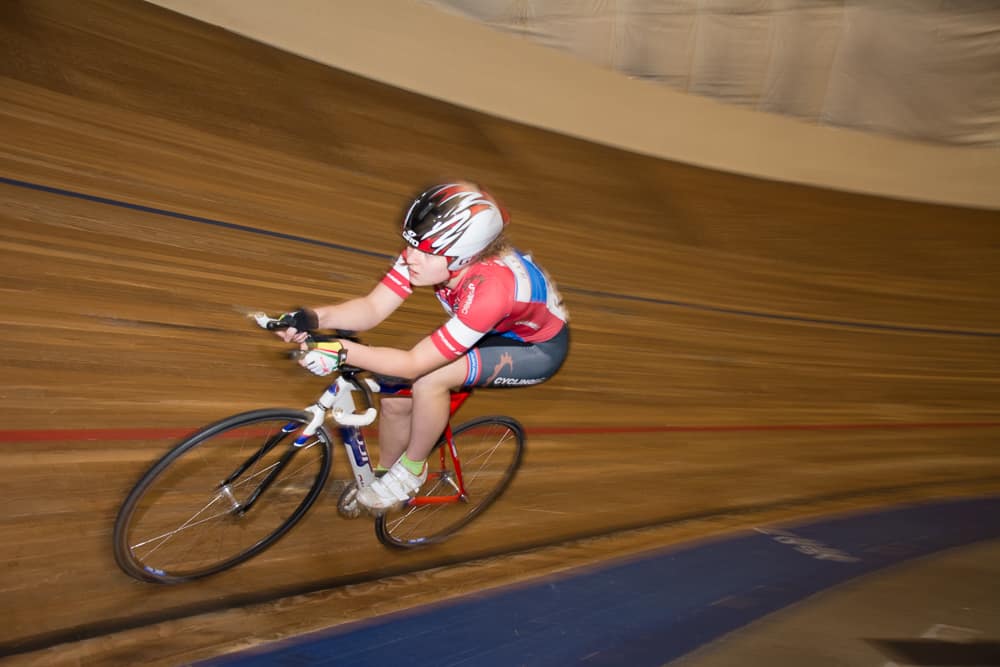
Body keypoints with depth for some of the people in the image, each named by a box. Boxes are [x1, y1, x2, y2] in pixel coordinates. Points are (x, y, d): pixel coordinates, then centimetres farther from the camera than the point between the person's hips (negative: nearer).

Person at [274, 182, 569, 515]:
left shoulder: (490, 287, -41)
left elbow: (415, 363, -37)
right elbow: (372, 308, -21)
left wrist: (340, 351, -44)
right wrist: (313, 317, -36)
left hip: (538, 347, -6)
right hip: (493, 329, 7)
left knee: (429, 379, -30)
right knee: (396, 398, -5)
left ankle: (411, 470, -2)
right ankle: (383, 474, 25)